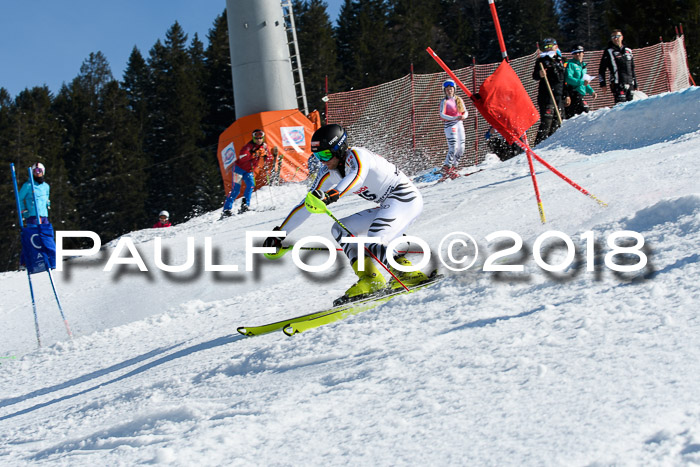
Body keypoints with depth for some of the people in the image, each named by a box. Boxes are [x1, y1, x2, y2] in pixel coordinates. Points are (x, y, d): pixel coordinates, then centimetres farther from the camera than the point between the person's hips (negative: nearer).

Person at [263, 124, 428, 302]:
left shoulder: (356, 155, -20)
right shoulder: (329, 173, 4)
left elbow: (357, 177, -43)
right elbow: (308, 203, 7)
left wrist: (332, 195, -60)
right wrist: (279, 232, 3)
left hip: (406, 197, -10)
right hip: (387, 207, 10)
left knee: (375, 244, -29)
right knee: (340, 230, 2)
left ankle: (411, 275, -15)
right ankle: (370, 278, -9)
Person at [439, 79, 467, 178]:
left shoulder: (459, 99, 12)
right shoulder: (444, 102, -3)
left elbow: (465, 112, 14)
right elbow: (442, 115, -14)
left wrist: (464, 116, -11)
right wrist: (455, 118, -24)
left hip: (460, 124, 6)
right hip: (450, 125, -6)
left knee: (461, 148, 3)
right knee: (453, 147, -16)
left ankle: (453, 166, 13)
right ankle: (446, 168, -10)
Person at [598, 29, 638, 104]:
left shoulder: (628, 51, 19)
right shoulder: (609, 52, 4)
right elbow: (601, 69, 3)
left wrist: (635, 85, 22)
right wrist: (602, 83, -6)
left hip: (630, 84, 5)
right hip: (618, 84, -5)